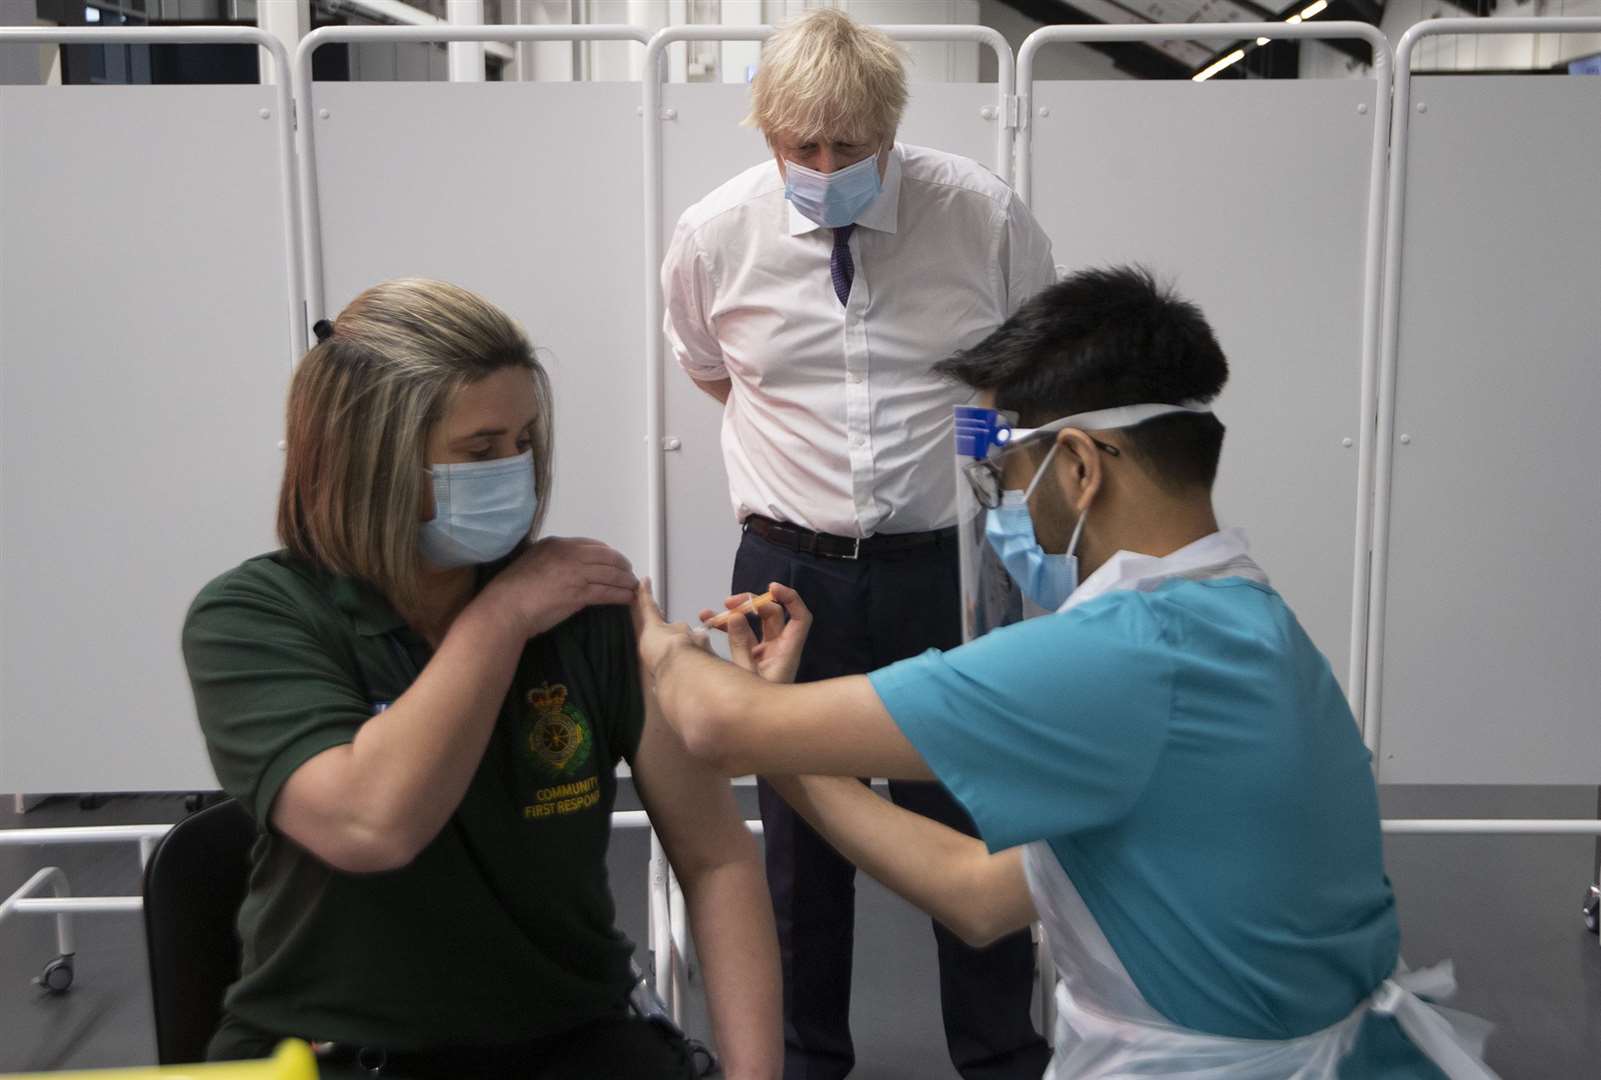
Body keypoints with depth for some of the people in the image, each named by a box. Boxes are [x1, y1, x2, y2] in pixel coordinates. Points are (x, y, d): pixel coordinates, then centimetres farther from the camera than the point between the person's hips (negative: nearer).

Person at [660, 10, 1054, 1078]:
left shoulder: (984, 214, -8)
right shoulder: (714, 236, -5)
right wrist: (806, 449, 9)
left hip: (950, 565, -1)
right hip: (792, 573, 1)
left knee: (972, 821, 10)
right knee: (801, 830, 14)